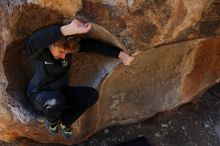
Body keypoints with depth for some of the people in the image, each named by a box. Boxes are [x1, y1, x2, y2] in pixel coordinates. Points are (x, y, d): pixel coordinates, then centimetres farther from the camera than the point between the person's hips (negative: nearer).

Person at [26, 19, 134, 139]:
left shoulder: (68, 48, -12)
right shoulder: (38, 53, -27)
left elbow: (92, 45, -13)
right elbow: (33, 41, -51)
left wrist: (120, 54, -22)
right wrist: (67, 29, -65)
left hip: (60, 92, 5)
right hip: (40, 96, -5)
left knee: (92, 94, -13)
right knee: (56, 101, -40)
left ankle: (64, 121, 5)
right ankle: (51, 120, -2)